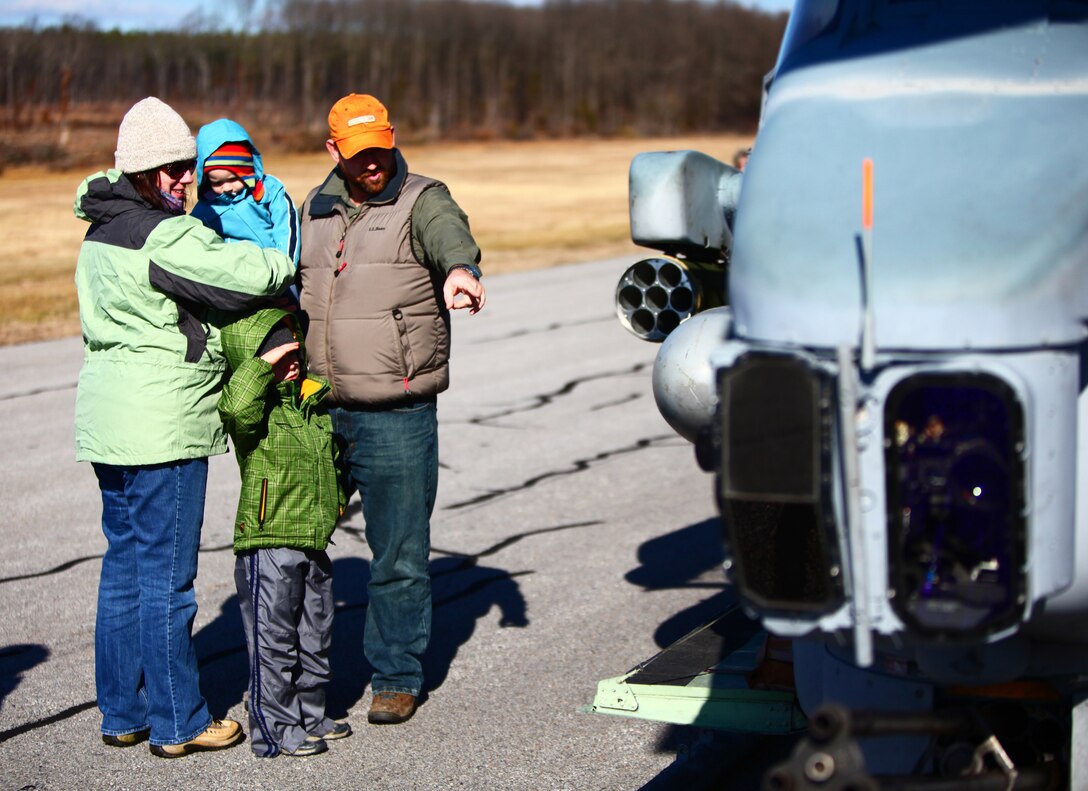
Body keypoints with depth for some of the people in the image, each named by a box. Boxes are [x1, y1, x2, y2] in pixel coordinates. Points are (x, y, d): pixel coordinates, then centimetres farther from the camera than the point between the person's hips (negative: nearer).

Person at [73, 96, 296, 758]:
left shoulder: (102, 229, 13)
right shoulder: (167, 236, -17)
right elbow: (247, 276, -19)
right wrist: (290, 262, 3)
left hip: (110, 420, 10)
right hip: (162, 425, -10)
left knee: (124, 565, 15)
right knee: (167, 576, -1)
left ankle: (122, 713, 23)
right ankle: (178, 722, 8)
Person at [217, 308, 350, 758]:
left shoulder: (315, 401, 9)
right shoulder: (255, 407, -13)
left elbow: (335, 455, 26)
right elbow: (237, 407, -39)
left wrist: (336, 499, 18)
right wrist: (262, 364, -32)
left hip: (314, 543, 8)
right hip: (268, 546, -8)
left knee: (314, 638, 17)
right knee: (274, 642, 0)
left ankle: (310, 715, 31)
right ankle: (275, 729, 10)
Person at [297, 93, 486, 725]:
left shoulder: (423, 201, -4)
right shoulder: (316, 209, 12)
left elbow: (450, 234, -27)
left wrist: (459, 269, -50)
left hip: (397, 413, -5)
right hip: (318, 409, 5)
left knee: (399, 554, 3)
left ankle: (397, 676, 18)